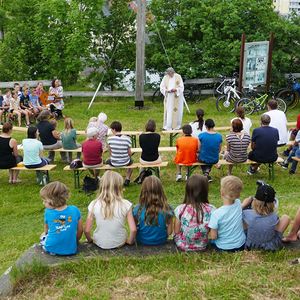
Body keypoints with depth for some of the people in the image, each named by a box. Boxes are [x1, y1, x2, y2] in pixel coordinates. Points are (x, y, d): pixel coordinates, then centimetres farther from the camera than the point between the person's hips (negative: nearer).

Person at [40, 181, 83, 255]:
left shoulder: (48, 212, -14)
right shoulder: (75, 210, -13)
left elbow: (46, 230, 5)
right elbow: (80, 230, 1)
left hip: (51, 249, -1)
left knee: (43, 236, 29)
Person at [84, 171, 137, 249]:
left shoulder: (94, 204, -14)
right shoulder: (125, 205, -16)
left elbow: (87, 231, -11)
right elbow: (133, 230, -18)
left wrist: (90, 240, 10)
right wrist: (130, 241, 2)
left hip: (100, 244, 1)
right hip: (119, 243, -1)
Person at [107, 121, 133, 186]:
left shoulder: (110, 139, -15)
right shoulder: (127, 139, -15)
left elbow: (110, 152, -2)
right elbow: (129, 153, -7)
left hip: (114, 163, 0)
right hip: (125, 162, 0)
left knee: (107, 161, 35)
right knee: (130, 161, 36)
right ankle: (127, 179, 29)